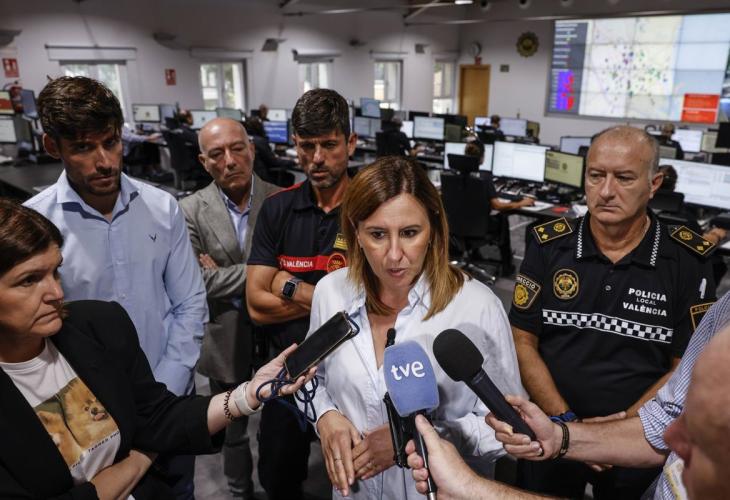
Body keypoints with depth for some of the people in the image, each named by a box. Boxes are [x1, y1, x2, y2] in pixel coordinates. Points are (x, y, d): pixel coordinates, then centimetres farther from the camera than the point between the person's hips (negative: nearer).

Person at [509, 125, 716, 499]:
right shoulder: (548, 245, -9)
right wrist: (566, 422, -15)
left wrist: (625, 426, -18)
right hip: (550, 434, 1)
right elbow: (522, 340, -7)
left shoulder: (687, 261, -10)